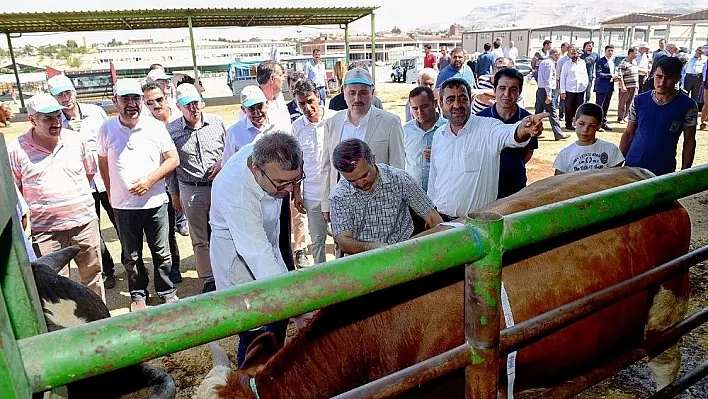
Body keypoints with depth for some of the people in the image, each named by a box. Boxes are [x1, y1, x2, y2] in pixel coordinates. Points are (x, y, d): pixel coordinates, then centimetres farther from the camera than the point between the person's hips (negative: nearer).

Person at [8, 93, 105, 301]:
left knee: (92, 273, 15)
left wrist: (73, 193, 10)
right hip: (46, 229, -2)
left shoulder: (76, 139, 0)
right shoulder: (16, 149, -7)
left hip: (84, 220, 2)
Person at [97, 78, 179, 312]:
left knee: (161, 253, 9)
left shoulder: (155, 127, -4)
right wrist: (111, 193, 9)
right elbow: (103, 163, 11)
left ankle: (167, 291, 28)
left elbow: (173, 159, -3)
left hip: (155, 202, -1)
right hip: (123, 205, 1)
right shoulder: (107, 129, -1)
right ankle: (137, 295, 32)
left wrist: (150, 180, -13)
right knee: (131, 256, 14)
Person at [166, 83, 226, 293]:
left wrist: (222, 162, -7)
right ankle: (208, 279, 19)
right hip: (191, 191, -1)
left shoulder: (217, 122, 2)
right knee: (200, 240, 7)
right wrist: (174, 193, 8)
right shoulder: (172, 130, -1)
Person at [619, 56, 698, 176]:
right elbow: (628, 133, 7)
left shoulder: (687, 105, -5)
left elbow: (689, 142, 0)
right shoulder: (639, 100, 0)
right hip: (632, 166, 2)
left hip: (664, 171, -1)